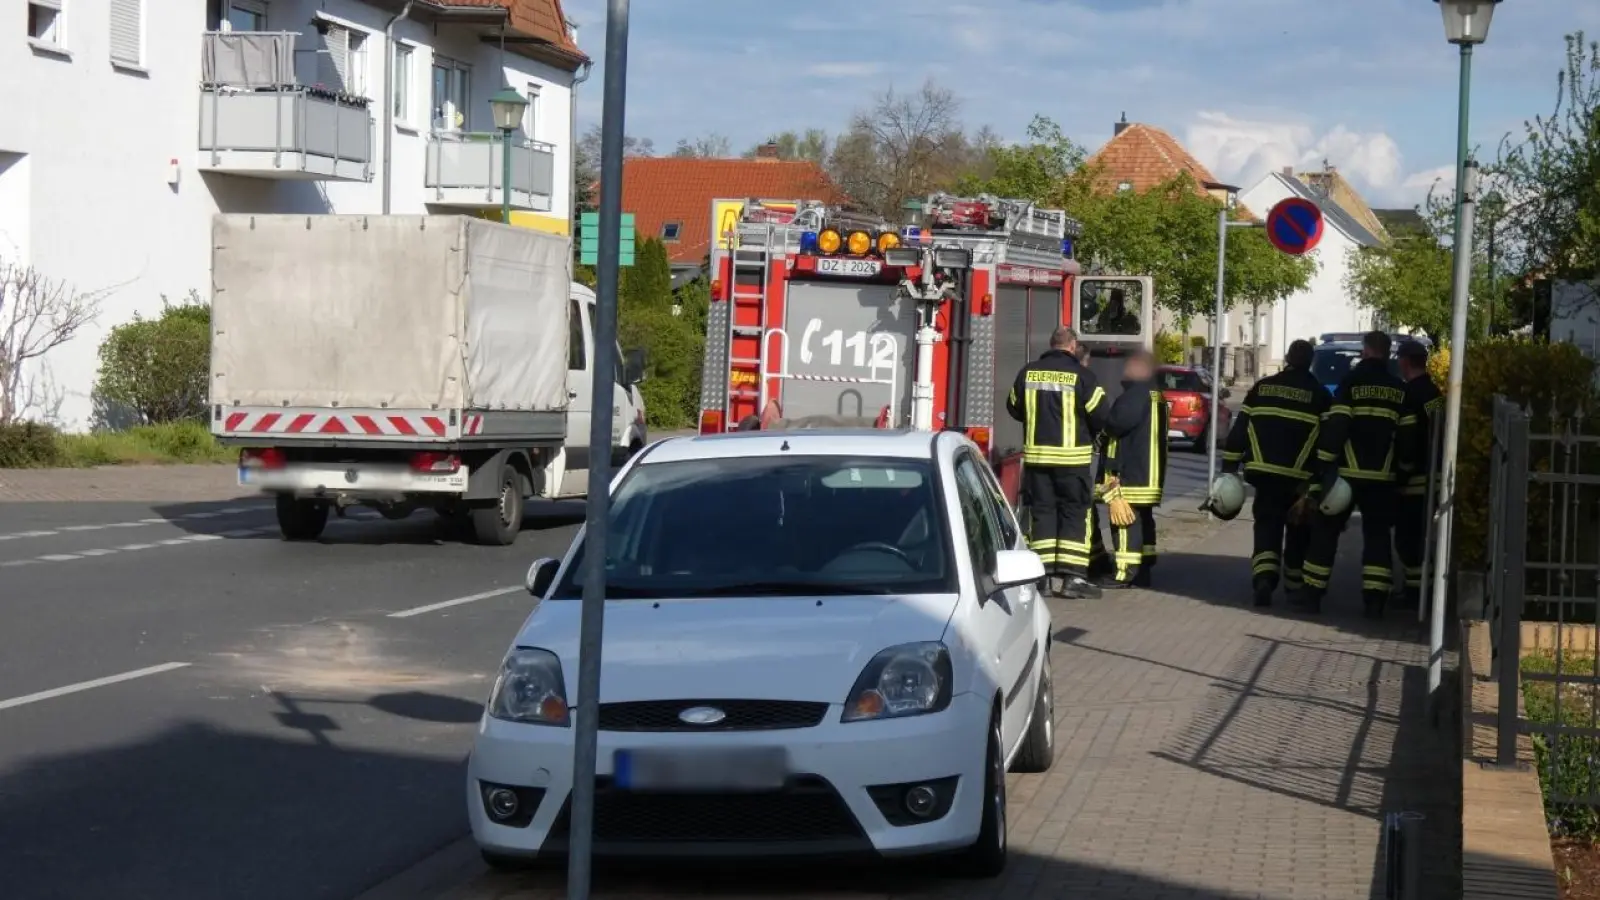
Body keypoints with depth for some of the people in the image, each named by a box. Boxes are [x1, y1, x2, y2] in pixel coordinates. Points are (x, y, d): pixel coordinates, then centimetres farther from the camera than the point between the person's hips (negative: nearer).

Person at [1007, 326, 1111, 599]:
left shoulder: (1028, 373, 3)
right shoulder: (1082, 376, -9)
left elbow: (1014, 408, 14)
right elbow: (1100, 415, -10)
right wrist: (1088, 433, 12)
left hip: (1035, 455, 4)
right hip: (1072, 457, -4)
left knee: (1042, 512, 10)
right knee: (1076, 514, 2)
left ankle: (1044, 574, 9)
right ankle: (1072, 576, -4)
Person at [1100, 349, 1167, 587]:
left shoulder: (1137, 393, -16)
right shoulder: (1155, 394, 18)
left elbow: (1116, 423, -23)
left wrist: (1104, 427, -3)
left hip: (1130, 473, -11)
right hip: (1148, 472, 11)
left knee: (1126, 521, -10)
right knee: (1143, 519, 14)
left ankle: (1126, 573, -13)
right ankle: (1143, 571, 19)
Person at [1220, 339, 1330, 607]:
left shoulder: (1262, 387, 6)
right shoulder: (1319, 395, -1)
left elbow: (1240, 427, 5)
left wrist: (1230, 464, 8)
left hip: (1265, 471, 1)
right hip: (1301, 476, -1)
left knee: (1267, 525, 2)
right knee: (1298, 530, 16)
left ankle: (1264, 577, -19)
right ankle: (1295, 582, 25)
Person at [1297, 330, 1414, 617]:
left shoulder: (1352, 382, -6)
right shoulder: (1399, 389, 6)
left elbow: (1335, 427, -13)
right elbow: (1407, 434, 7)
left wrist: (1325, 465, -11)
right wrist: (1403, 465, 20)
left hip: (1347, 472, -3)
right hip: (1382, 475, 3)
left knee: (1326, 530, 6)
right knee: (1377, 534, 11)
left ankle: (1312, 593, 4)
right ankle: (1374, 598, 4)